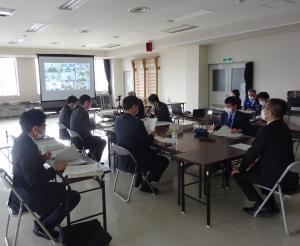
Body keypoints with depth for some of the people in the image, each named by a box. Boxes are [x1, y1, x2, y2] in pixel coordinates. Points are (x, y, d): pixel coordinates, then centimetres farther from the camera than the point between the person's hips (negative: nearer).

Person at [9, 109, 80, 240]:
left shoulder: (22, 140, -2)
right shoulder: (27, 148, -32)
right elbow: (35, 181, -29)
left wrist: (42, 158, 0)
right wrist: (55, 168, -18)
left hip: (25, 187, 10)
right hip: (28, 196, -10)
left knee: (61, 187, 27)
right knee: (74, 196, -2)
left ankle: (42, 222, 28)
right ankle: (43, 227, 12)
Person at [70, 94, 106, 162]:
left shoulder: (74, 111, 6)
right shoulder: (84, 112, -22)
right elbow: (88, 127, -19)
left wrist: (91, 123, 7)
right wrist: (94, 124, -1)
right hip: (82, 141, -9)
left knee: (98, 138, 28)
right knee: (102, 142, 11)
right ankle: (96, 161, 21)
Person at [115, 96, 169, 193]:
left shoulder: (118, 120, -2)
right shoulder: (137, 123, -26)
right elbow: (148, 143, -18)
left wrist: (147, 135, 10)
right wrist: (152, 136, 4)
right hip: (134, 161, -8)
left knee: (151, 153, 33)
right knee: (164, 161, 11)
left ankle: (138, 180, 32)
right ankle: (145, 185, 12)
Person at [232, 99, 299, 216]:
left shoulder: (267, 130, -21)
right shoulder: (284, 127, 5)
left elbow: (252, 152, -14)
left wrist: (240, 169, 0)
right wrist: (257, 162, 18)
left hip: (277, 179, -9)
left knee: (238, 175, 4)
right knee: (255, 168, 31)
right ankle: (271, 205, 31)